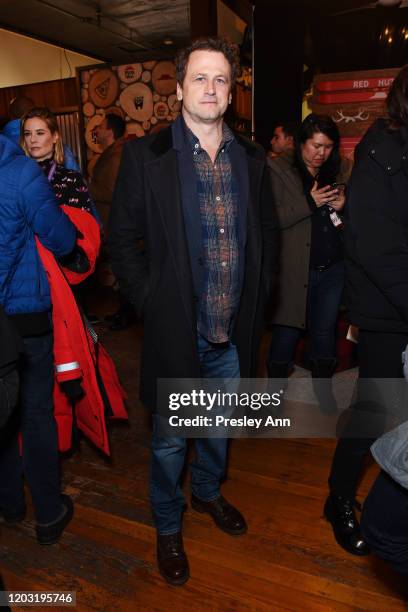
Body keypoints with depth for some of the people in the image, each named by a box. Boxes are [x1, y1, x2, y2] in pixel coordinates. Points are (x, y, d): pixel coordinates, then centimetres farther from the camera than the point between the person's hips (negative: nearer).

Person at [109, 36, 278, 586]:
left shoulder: (251, 158, 5)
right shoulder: (145, 156, -7)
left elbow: (267, 232, 13)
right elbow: (123, 241, -5)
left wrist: (256, 297, 5)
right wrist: (152, 303, -10)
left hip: (233, 333, 4)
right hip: (175, 331, -4)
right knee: (171, 440, 14)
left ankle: (208, 491, 53)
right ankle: (168, 527, 41)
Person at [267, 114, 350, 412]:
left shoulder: (340, 170, 9)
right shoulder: (278, 169, -3)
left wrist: (343, 205, -5)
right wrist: (310, 202, -17)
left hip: (333, 267, 4)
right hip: (295, 268, -4)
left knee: (325, 329, 14)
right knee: (287, 333, 5)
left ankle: (323, 384, 36)